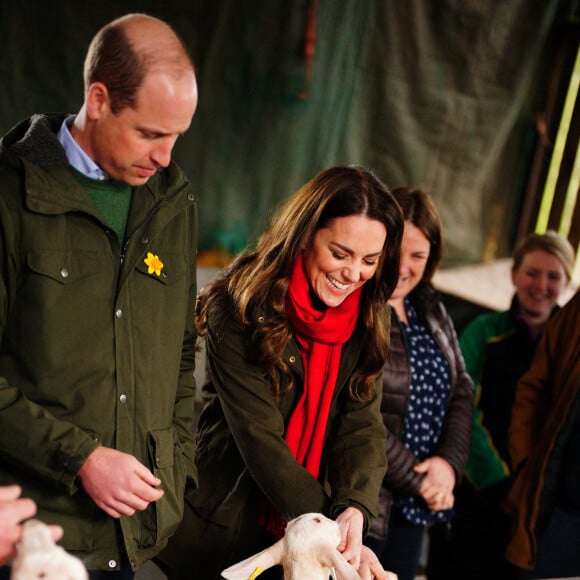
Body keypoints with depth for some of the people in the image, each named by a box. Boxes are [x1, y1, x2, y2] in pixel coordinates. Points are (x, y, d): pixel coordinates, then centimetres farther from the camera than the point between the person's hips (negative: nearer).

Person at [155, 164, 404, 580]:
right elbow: (258, 436, -22)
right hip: (223, 528, -4)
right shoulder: (242, 307, -19)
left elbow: (362, 425, -10)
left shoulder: (369, 321, -4)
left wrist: (353, 511, -27)